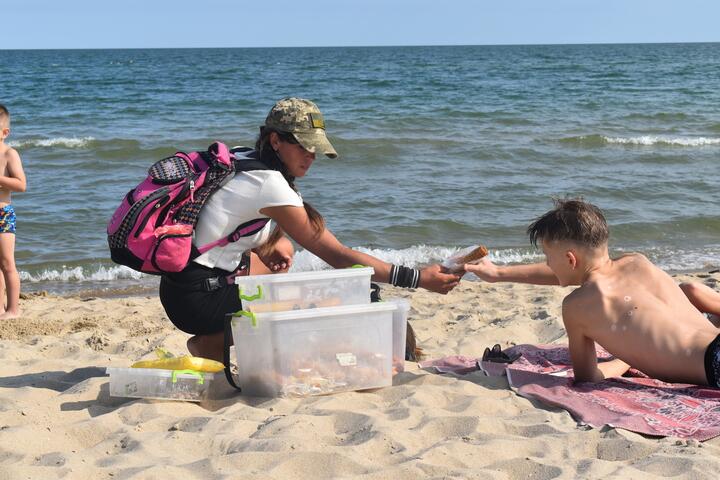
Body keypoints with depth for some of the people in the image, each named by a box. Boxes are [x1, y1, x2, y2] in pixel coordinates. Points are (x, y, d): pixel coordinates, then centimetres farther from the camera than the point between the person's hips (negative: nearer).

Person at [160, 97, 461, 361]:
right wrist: (418, 279, -20)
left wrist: (273, 247, -1)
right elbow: (337, 256, -20)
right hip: (196, 298, -9)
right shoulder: (270, 184, -20)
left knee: (282, 248, 23)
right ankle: (210, 345, -1)